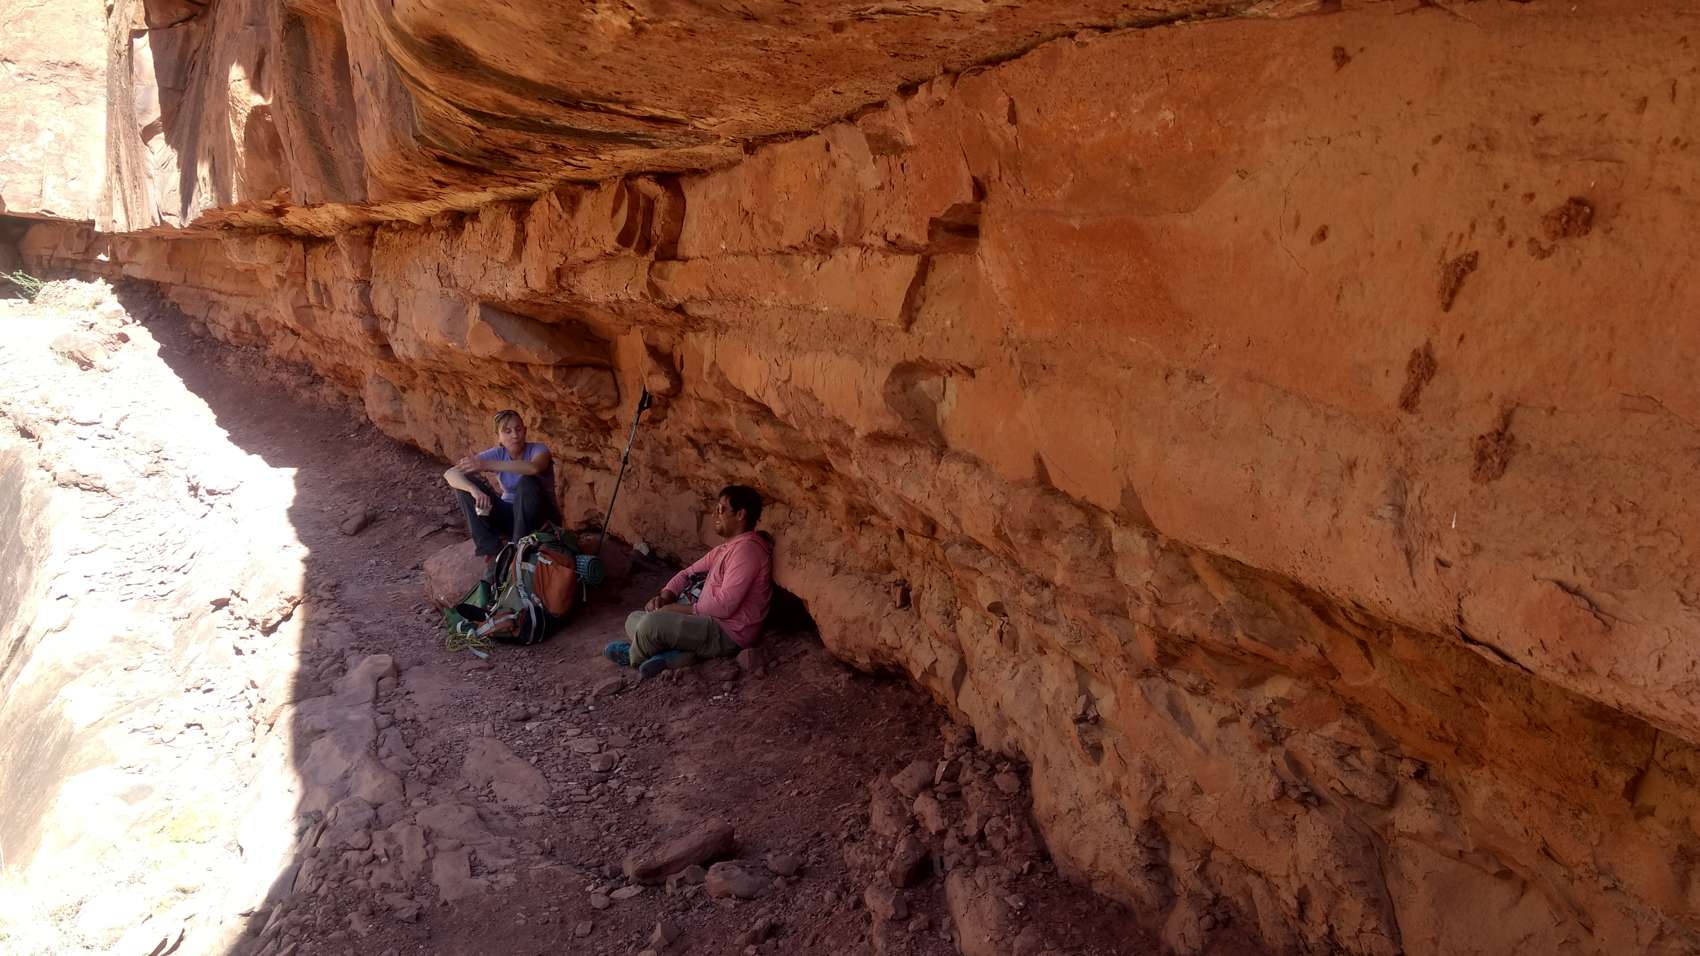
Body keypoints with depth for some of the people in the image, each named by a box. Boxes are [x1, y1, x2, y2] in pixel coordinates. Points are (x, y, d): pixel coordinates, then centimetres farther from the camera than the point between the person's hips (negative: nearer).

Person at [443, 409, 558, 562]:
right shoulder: (497, 454, -10)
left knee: (527, 483, -34)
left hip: (541, 518, -4)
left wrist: (487, 465, -46)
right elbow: (450, 474, -19)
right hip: (510, 515, 4)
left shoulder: (538, 449, -18)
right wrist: (474, 490, -40)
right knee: (465, 482, -13)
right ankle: (491, 549, -13)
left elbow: (534, 468, -45)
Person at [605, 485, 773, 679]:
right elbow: (689, 573, 19)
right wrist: (665, 597, -2)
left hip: (728, 635, -11)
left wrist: (678, 609, -14)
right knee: (634, 619, 11)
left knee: (651, 624, -27)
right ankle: (679, 654, -12)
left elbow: (724, 606, -24)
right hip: (708, 621, 11)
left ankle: (632, 656, 5)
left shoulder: (747, 549, -19)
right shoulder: (727, 547, 14)